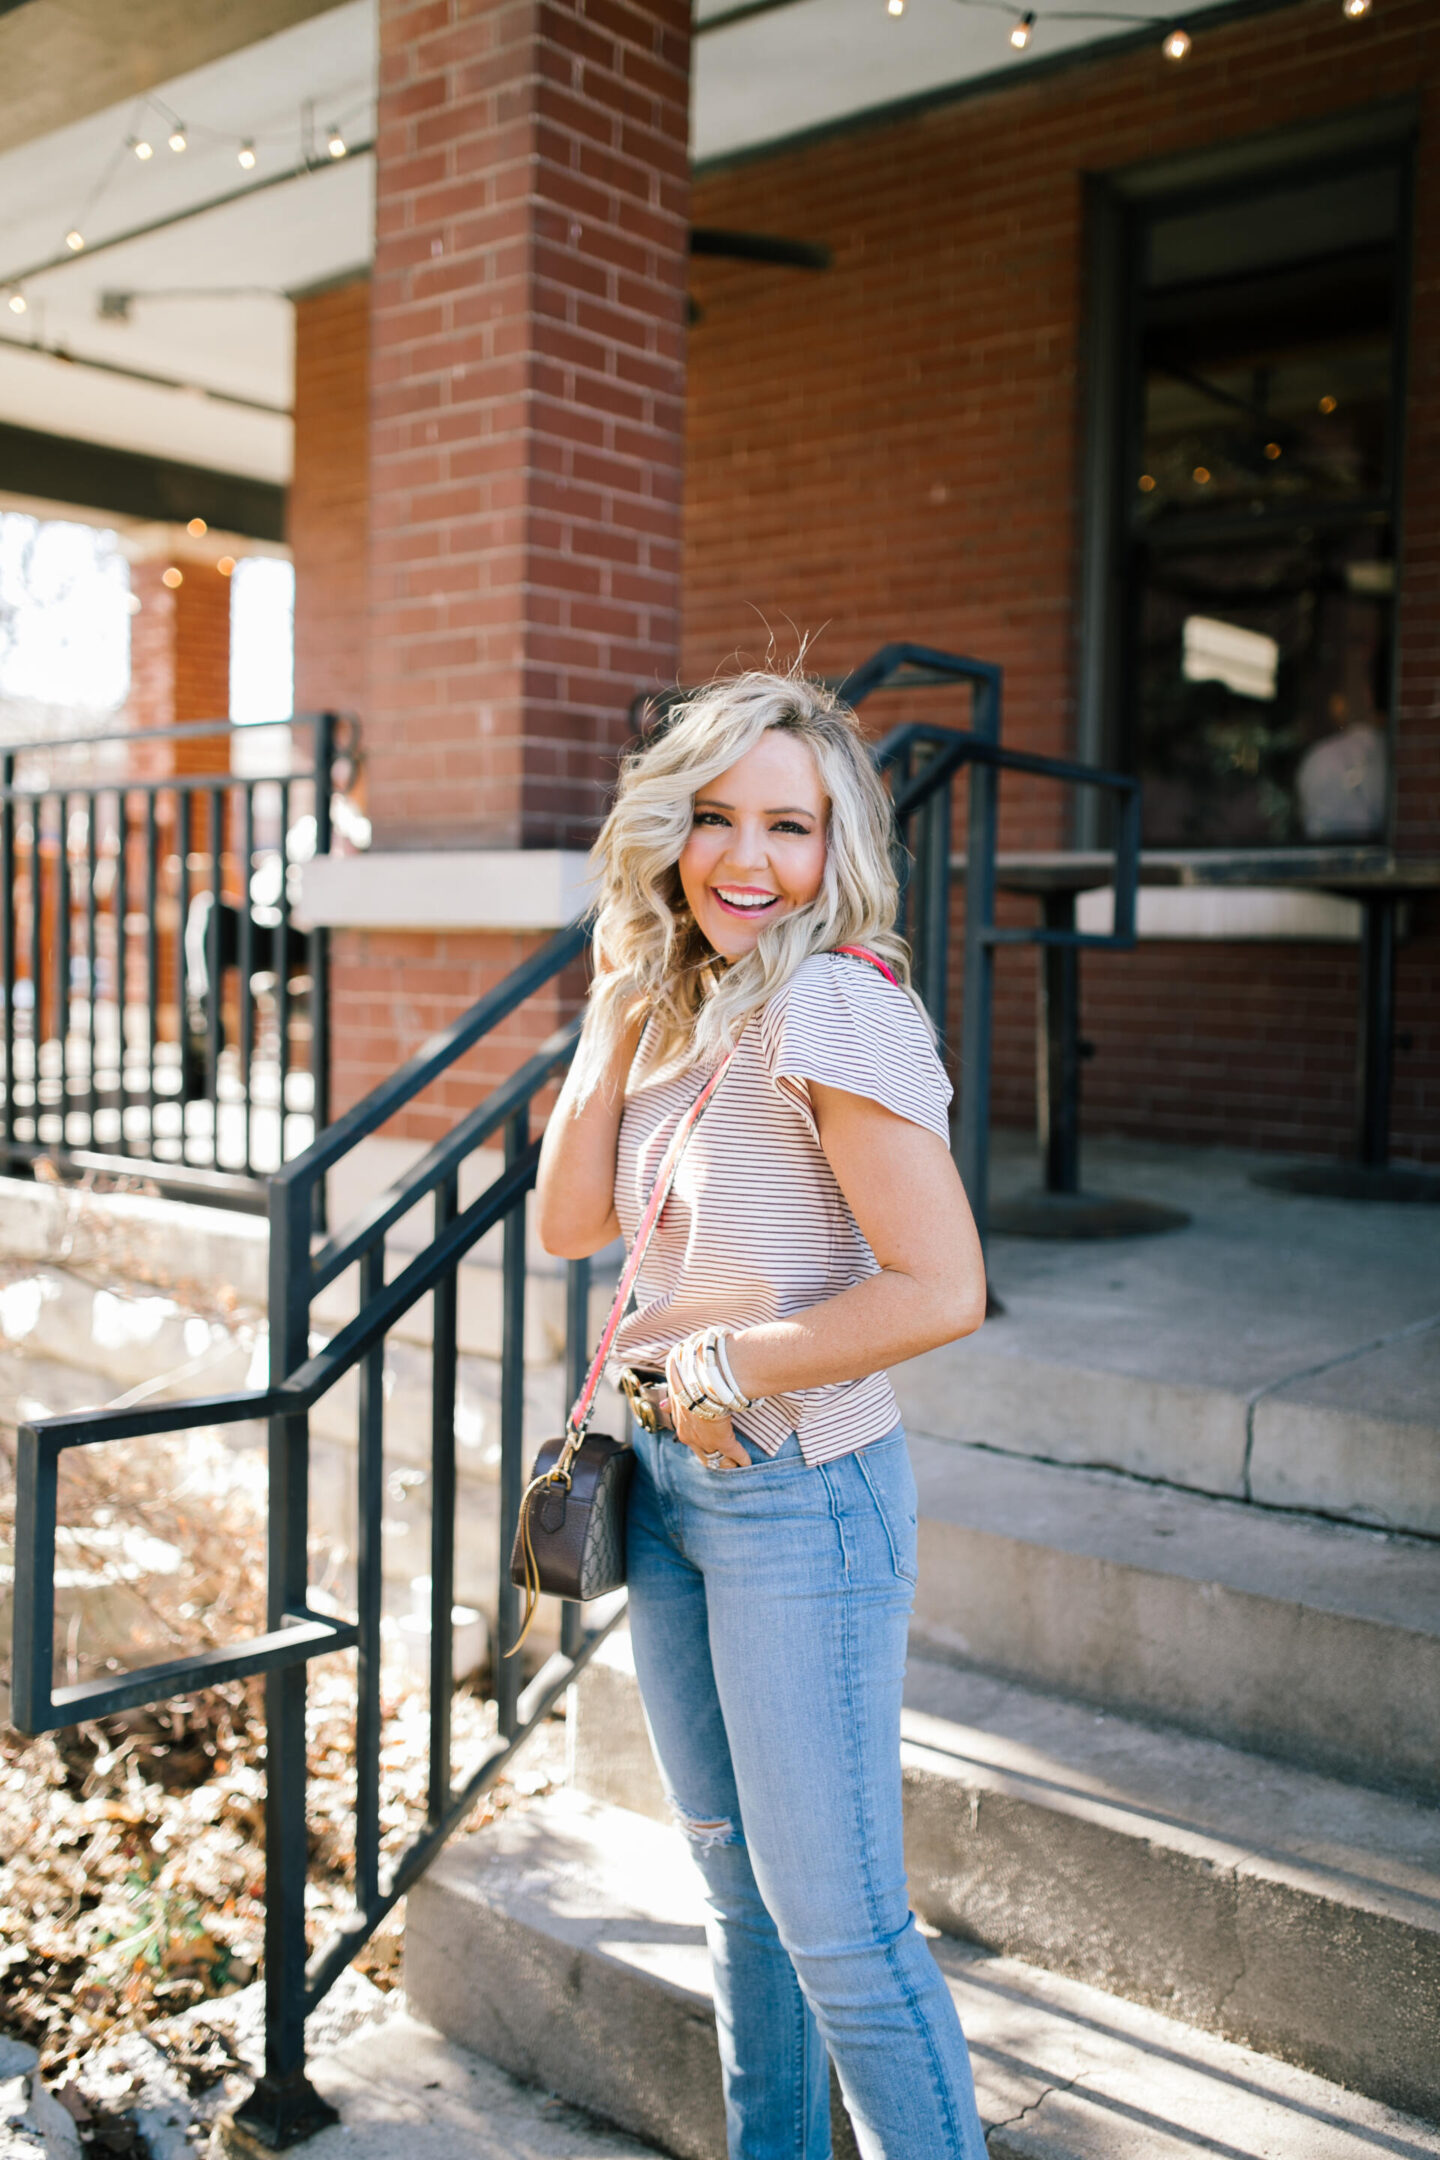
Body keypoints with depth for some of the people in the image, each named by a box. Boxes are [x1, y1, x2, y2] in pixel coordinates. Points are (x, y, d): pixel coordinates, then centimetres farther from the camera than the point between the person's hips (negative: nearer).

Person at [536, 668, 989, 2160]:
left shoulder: (831, 1002, -19)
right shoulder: (690, 1007, 7)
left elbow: (939, 1290, -25)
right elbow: (569, 1223, 2)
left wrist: (723, 1364, -15)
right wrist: (616, 1010, -2)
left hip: (803, 1493, -8)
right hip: (669, 1478, 8)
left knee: (836, 1925, 2)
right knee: (737, 1883, 22)